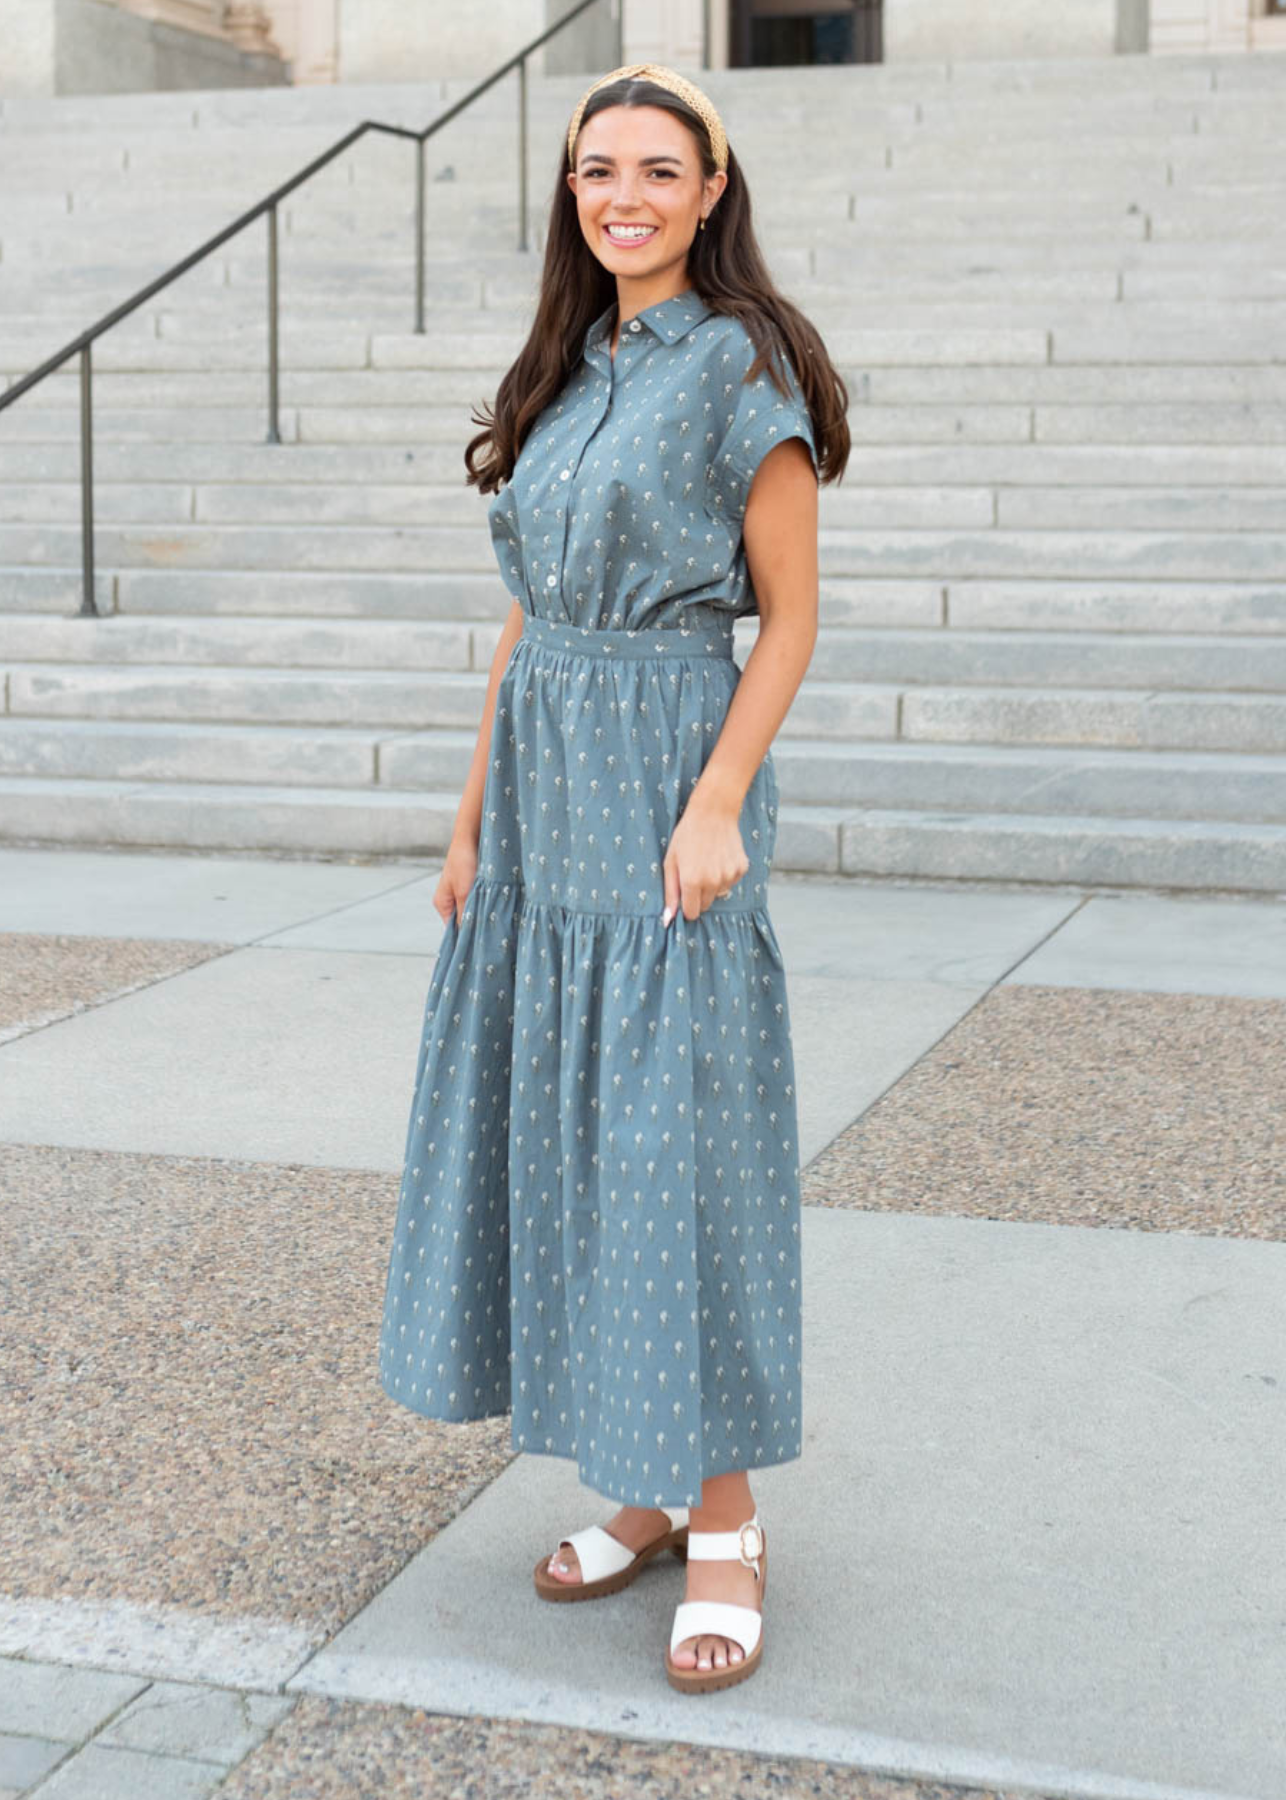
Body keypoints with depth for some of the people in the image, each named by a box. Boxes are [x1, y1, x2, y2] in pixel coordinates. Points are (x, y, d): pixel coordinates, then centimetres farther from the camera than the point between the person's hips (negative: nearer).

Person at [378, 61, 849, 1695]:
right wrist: (476, 815, 13)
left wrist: (716, 805, -18)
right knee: (554, 1123, 9)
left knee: (678, 1139, -5)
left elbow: (789, 615, -8)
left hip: (667, 779, -7)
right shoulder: (564, 370, 15)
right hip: (543, 781, 7)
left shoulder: (742, 363, -6)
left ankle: (723, 1520, 8)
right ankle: (647, 1489, 23)